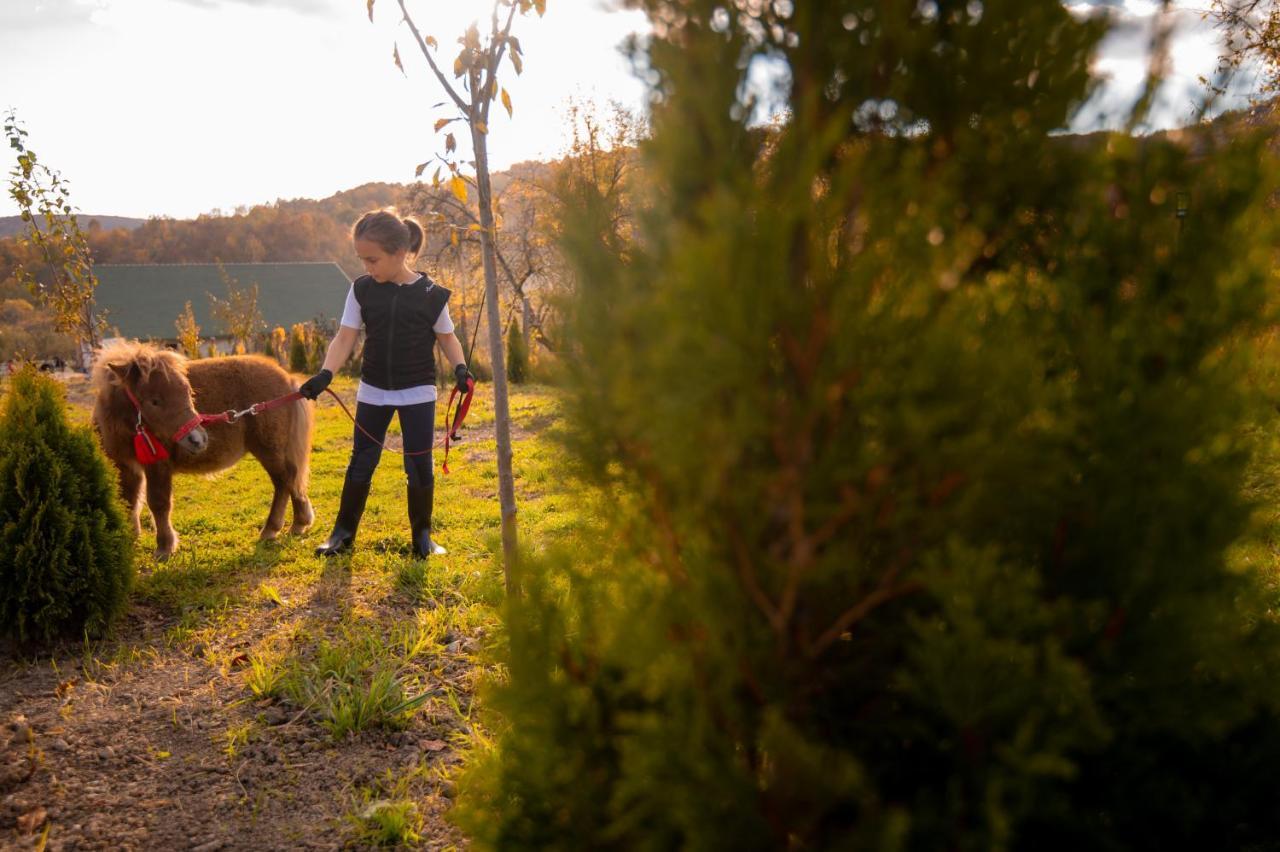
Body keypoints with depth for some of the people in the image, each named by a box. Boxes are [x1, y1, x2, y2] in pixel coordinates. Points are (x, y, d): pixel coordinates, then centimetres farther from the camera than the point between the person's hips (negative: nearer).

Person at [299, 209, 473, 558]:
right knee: (361, 463, 9)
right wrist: (325, 374, -22)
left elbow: (446, 336, 3)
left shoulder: (431, 294, -9)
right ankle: (344, 532, 23)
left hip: (418, 393, -2)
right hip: (372, 391, 2)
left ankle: (422, 536, 19)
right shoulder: (361, 289, -4)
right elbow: (345, 337, -7)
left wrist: (460, 366, -15)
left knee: (419, 465, 3)